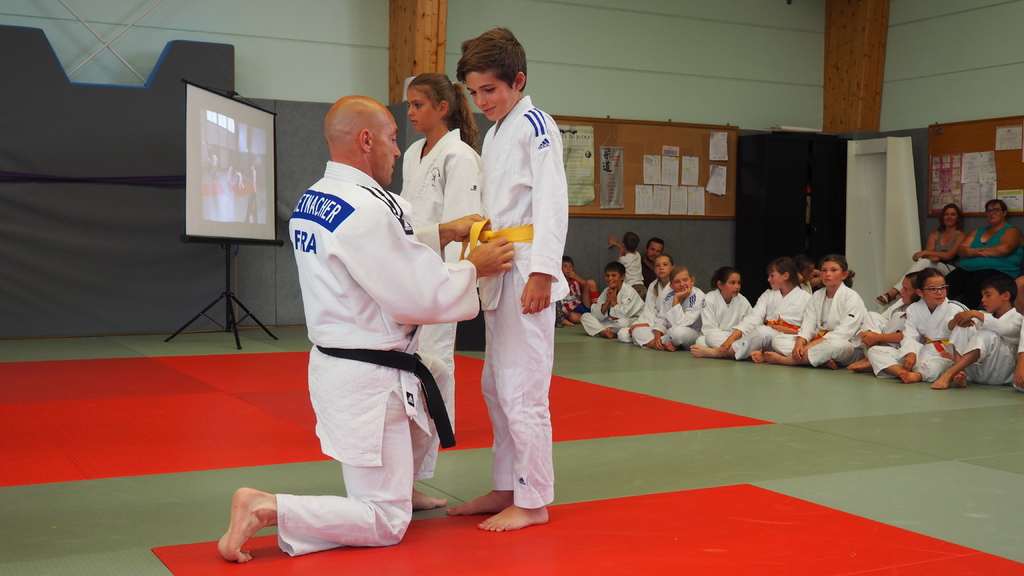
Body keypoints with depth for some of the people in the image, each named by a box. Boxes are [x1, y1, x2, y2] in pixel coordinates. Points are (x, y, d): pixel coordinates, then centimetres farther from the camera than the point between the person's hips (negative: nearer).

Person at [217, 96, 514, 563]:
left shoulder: (311, 201, 7)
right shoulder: (365, 209, -24)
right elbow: (420, 297, -21)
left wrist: (442, 233, 14)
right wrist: (474, 268, -6)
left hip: (332, 362, 10)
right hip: (365, 381, -10)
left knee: (435, 376, 34)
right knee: (386, 525, 0)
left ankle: (405, 483, 38)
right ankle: (264, 509, -10)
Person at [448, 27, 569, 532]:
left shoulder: (535, 125, -8)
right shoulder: (494, 134, 19)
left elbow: (552, 201, -17)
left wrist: (541, 271, -25)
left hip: (526, 272, -10)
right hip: (499, 273, 10)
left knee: (521, 388, -8)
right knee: (496, 386, 14)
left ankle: (533, 502, 2)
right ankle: (506, 489, 25)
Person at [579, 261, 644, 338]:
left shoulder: (629, 291, -16)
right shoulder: (606, 291, 3)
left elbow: (623, 315, -28)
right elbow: (597, 316, -2)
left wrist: (613, 301, -15)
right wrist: (607, 302, -15)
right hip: (611, 322, 6)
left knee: (623, 322, -43)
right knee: (585, 317, -5)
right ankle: (607, 333, -24)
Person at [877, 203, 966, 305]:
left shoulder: (961, 236, 8)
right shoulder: (935, 234, 21)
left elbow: (950, 255, -6)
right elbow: (929, 252, 7)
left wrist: (925, 253, -12)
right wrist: (932, 257, -20)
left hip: (950, 270, -4)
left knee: (923, 262, -33)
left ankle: (893, 293, -47)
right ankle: (892, 293, -48)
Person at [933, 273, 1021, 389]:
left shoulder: (1017, 319, 2)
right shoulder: (985, 317, 21)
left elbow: (1004, 329, -24)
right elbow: (951, 326, 8)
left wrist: (975, 313, -28)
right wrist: (958, 320, -15)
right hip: (977, 375, 6)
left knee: (987, 335, -29)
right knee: (962, 328, -8)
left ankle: (949, 374, -38)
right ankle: (959, 374, -28)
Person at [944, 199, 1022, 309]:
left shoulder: (1011, 230, 9)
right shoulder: (979, 231, 28)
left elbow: (1004, 249, -13)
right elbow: (960, 249, 16)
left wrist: (975, 251, -3)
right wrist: (972, 252, -9)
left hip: (998, 271, -5)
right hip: (968, 269, 6)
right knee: (946, 284, -28)